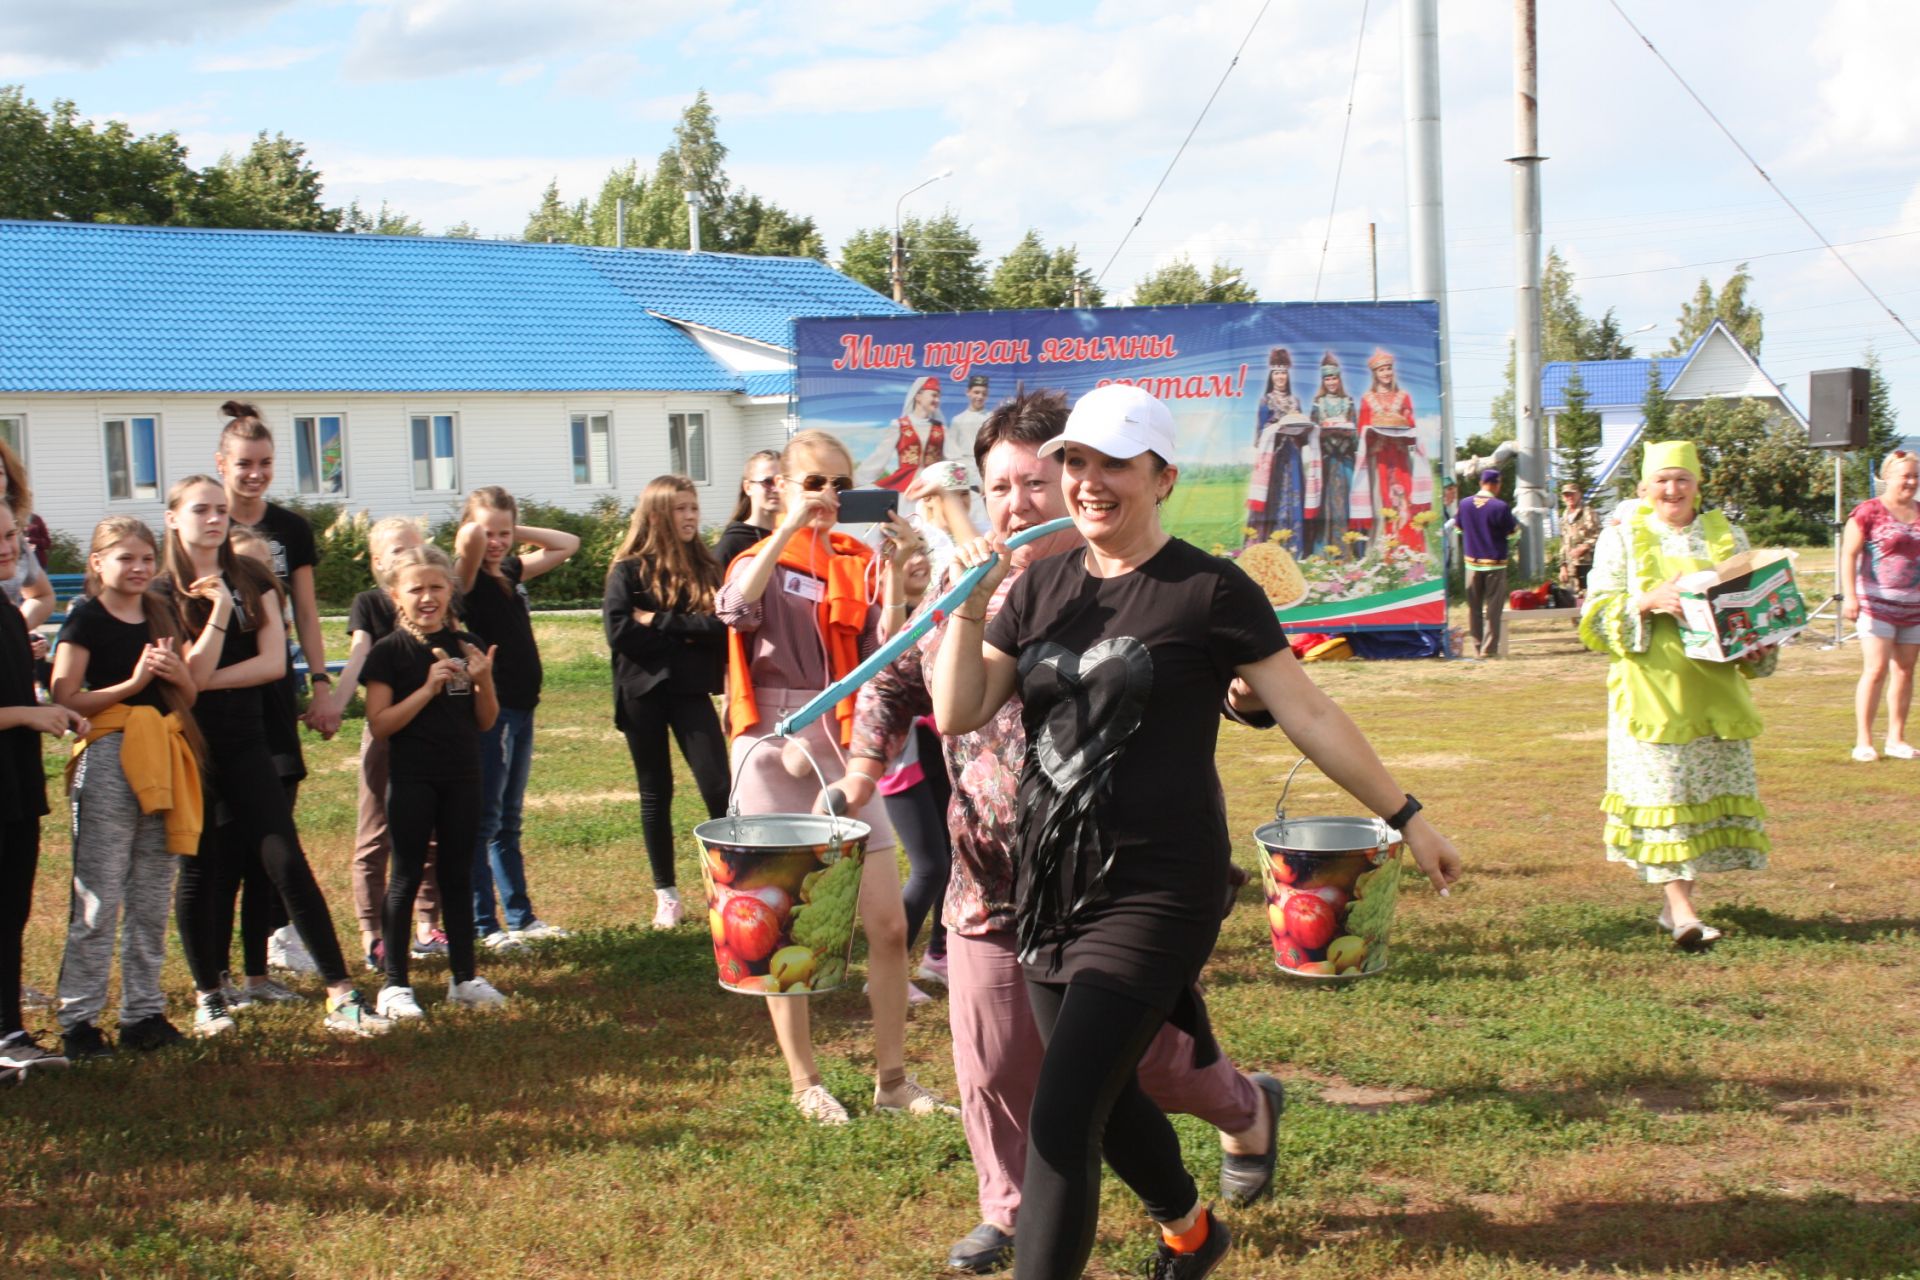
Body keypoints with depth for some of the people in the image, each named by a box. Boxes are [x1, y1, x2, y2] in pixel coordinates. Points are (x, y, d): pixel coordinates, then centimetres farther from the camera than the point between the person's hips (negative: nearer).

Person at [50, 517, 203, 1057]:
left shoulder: (161, 617, 14)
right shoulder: (86, 619, -4)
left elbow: (189, 695, 18)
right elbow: (66, 700, -12)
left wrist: (177, 674, -3)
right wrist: (133, 682, -18)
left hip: (162, 760, 6)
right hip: (108, 759, -6)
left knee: (153, 899, 10)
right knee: (99, 897, -6)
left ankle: (144, 1011, 17)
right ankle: (78, 1018, -1)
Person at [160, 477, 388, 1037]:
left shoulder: (252, 582, 7)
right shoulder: (162, 593, -2)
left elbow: (273, 662, -4)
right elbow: (188, 675, -12)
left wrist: (206, 681, -11)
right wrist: (219, 609, -19)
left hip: (244, 745, 2)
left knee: (287, 863, -6)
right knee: (201, 870, 5)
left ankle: (341, 997, -10)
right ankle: (208, 994, 19)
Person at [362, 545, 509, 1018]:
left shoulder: (466, 647, 6)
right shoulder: (389, 653, -6)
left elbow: (486, 721, 8)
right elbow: (380, 724, -12)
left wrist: (483, 680, -11)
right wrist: (428, 688, -19)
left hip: (461, 776, 4)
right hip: (411, 779, -4)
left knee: (458, 873, 10)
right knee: (406, 876, 0)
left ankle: (464, 977, 18)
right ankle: (394, 983, 5)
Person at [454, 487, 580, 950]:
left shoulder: (512, 572, 11)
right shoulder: (469, 577, -11)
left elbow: (567, 544, 21)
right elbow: (470, 540, -32)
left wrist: (517, 531, 9)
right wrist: (477, 527, -9)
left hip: (520, 708, 8)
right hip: (489, 709, -8)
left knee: (509, 821, 15)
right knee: (484, 821, -3)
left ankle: (521, 917, 21)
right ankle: (484, 926, 1)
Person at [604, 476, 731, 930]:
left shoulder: (705, 569, 7)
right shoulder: (629, 570, -1)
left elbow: (721, 626, -7)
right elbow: (619, 632, -14)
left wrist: (660, 623, -12)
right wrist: (687, 633, -10)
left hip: (691, 690, 1)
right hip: (643, 691, -1)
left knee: (718, 789, -8)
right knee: (656, 794, 8)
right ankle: (666, 894, 16)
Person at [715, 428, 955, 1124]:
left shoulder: (860, 563, 7)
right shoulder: (760, 562, 2)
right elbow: (734, 610, -21)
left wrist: (894, 568, -15)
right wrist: (788, 529, -24)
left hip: (845, 754, 2)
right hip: (774, 754, -2)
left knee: (888, 924, 0)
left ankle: (892, 1077, 11)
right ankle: (805, 1084, 14)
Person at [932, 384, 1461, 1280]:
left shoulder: (1209, 591, -7)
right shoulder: (1041, 586, 8)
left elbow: (1308, 714, -3)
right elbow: (958, 714, 3)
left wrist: (1404, 817, -2)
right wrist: (969, 608, -10)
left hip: (1156, 893, -6)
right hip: (1051, 886, 6)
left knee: (1061, 1122, -14)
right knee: (1110, 1101, 21)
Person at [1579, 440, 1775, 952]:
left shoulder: (1728, 538, 13)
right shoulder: (1620, 539, 6)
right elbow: (1598, 614, -1)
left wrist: (1760, 646, -2)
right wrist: (1647, 602, -18)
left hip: (1714, 687, 3)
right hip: (1652, 688, -3)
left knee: (1713, 791, 2)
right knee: (1661, 793, -9)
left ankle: (1676, 899, 14)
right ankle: (1682, 912, -12)